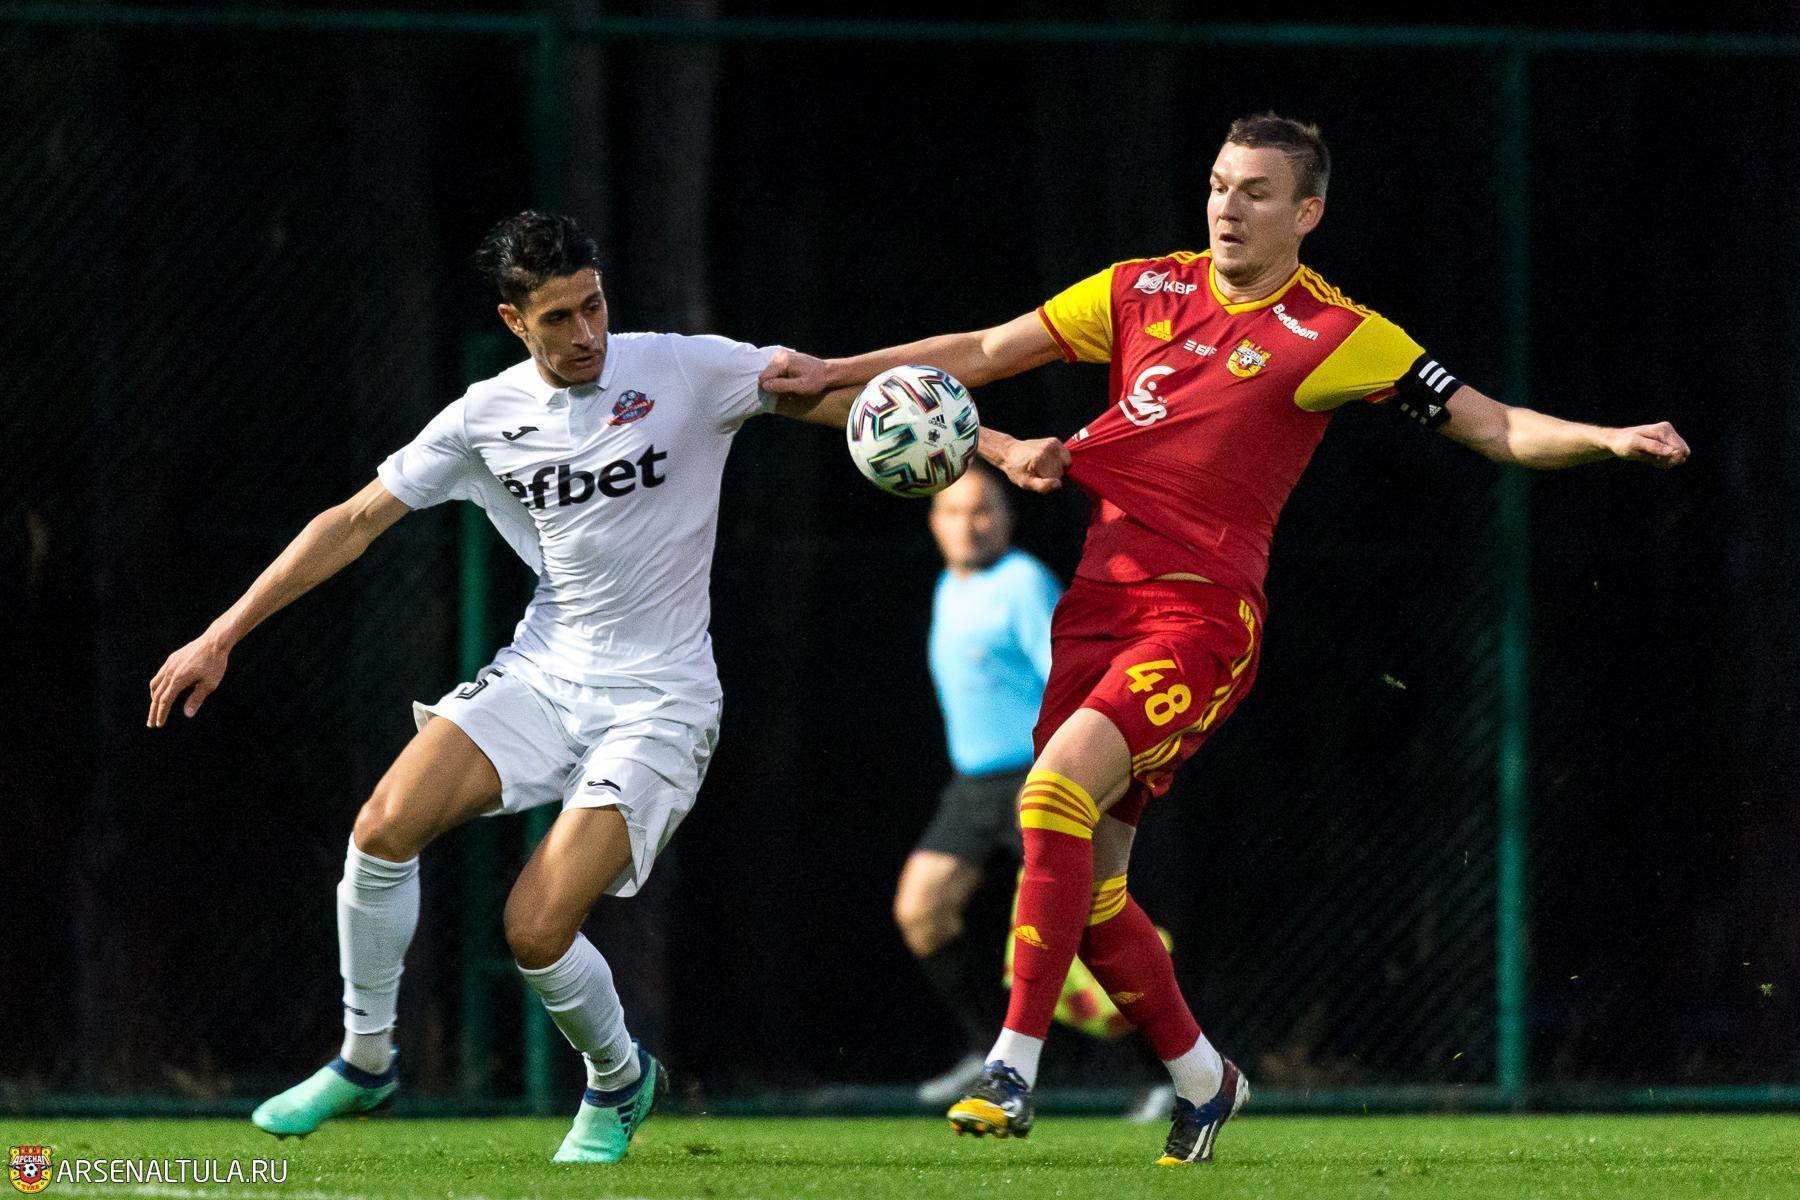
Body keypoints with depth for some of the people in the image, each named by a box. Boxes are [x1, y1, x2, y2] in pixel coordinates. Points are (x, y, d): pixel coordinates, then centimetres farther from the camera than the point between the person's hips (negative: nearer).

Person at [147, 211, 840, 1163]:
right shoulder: (488, 416, 2)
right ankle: (364, 1058, 1)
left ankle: (619, 1082, 16)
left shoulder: (685, 372, -8)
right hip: (541, 677, 4)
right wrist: (223, 635, 6)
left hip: (659, 700, -4)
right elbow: (356, 520, 8)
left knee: (535, 931, -16)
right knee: (386, 825, -20)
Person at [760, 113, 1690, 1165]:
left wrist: (1609, 441, -19)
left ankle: (1013, 1070, -22)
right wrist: (835, 375, 13)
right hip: (1101, 596, 6)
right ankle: (1203, 1080, 27)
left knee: (1056, 795, -25)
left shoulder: (1333, 336, -3)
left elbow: (1493, 426, -3)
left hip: (1203, 614, -6)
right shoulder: (1145, 290, 10)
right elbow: (984, 352, 17)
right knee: (1088, 882, 6)